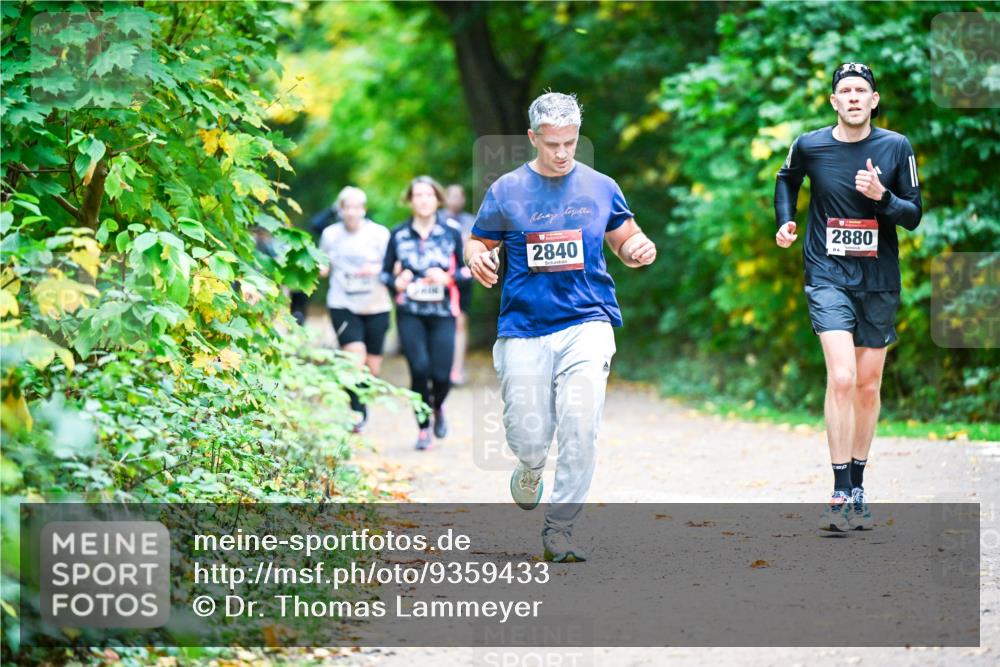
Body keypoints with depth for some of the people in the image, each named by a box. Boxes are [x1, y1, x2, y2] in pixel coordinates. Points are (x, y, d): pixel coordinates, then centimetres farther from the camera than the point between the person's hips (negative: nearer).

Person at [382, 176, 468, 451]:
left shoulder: (451, 232, 3)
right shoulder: (399, 234, 5)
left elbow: (467, 270, 6)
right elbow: (385, 272, 10)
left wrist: (448, 277, -13)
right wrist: (395, 283, -11)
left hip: (442, 313, 0)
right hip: (409, 313, 0)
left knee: (441, 374, -6)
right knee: (419, 368, -13)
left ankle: (437, 407, 30)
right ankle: (423, 427, 6)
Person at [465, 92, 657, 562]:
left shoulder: (600, 188, 8)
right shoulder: (506, 192, 5)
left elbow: (625, 238, 19)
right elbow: (478, 241, 13)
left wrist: (638, 248, -5)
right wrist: (478, 260, -11)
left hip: (586, 324, 0)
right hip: (523, 329, 0)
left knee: (580, 428, -16)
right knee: (528, 437, -1)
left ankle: (559, 528, -5)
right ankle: (531, 467, 37)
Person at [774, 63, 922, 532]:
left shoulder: (896, 147, -2)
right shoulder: (809, 146, -2)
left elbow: (914, 216, 1)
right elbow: (787, 179, 21)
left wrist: (882, 197, -17)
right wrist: (785, 221, 6)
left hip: (878, 282, 2)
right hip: (828, 278, -2)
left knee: (868, 385, 10)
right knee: (841, 378, -18)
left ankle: (857, 486, 25)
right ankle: (841, 494, -16)